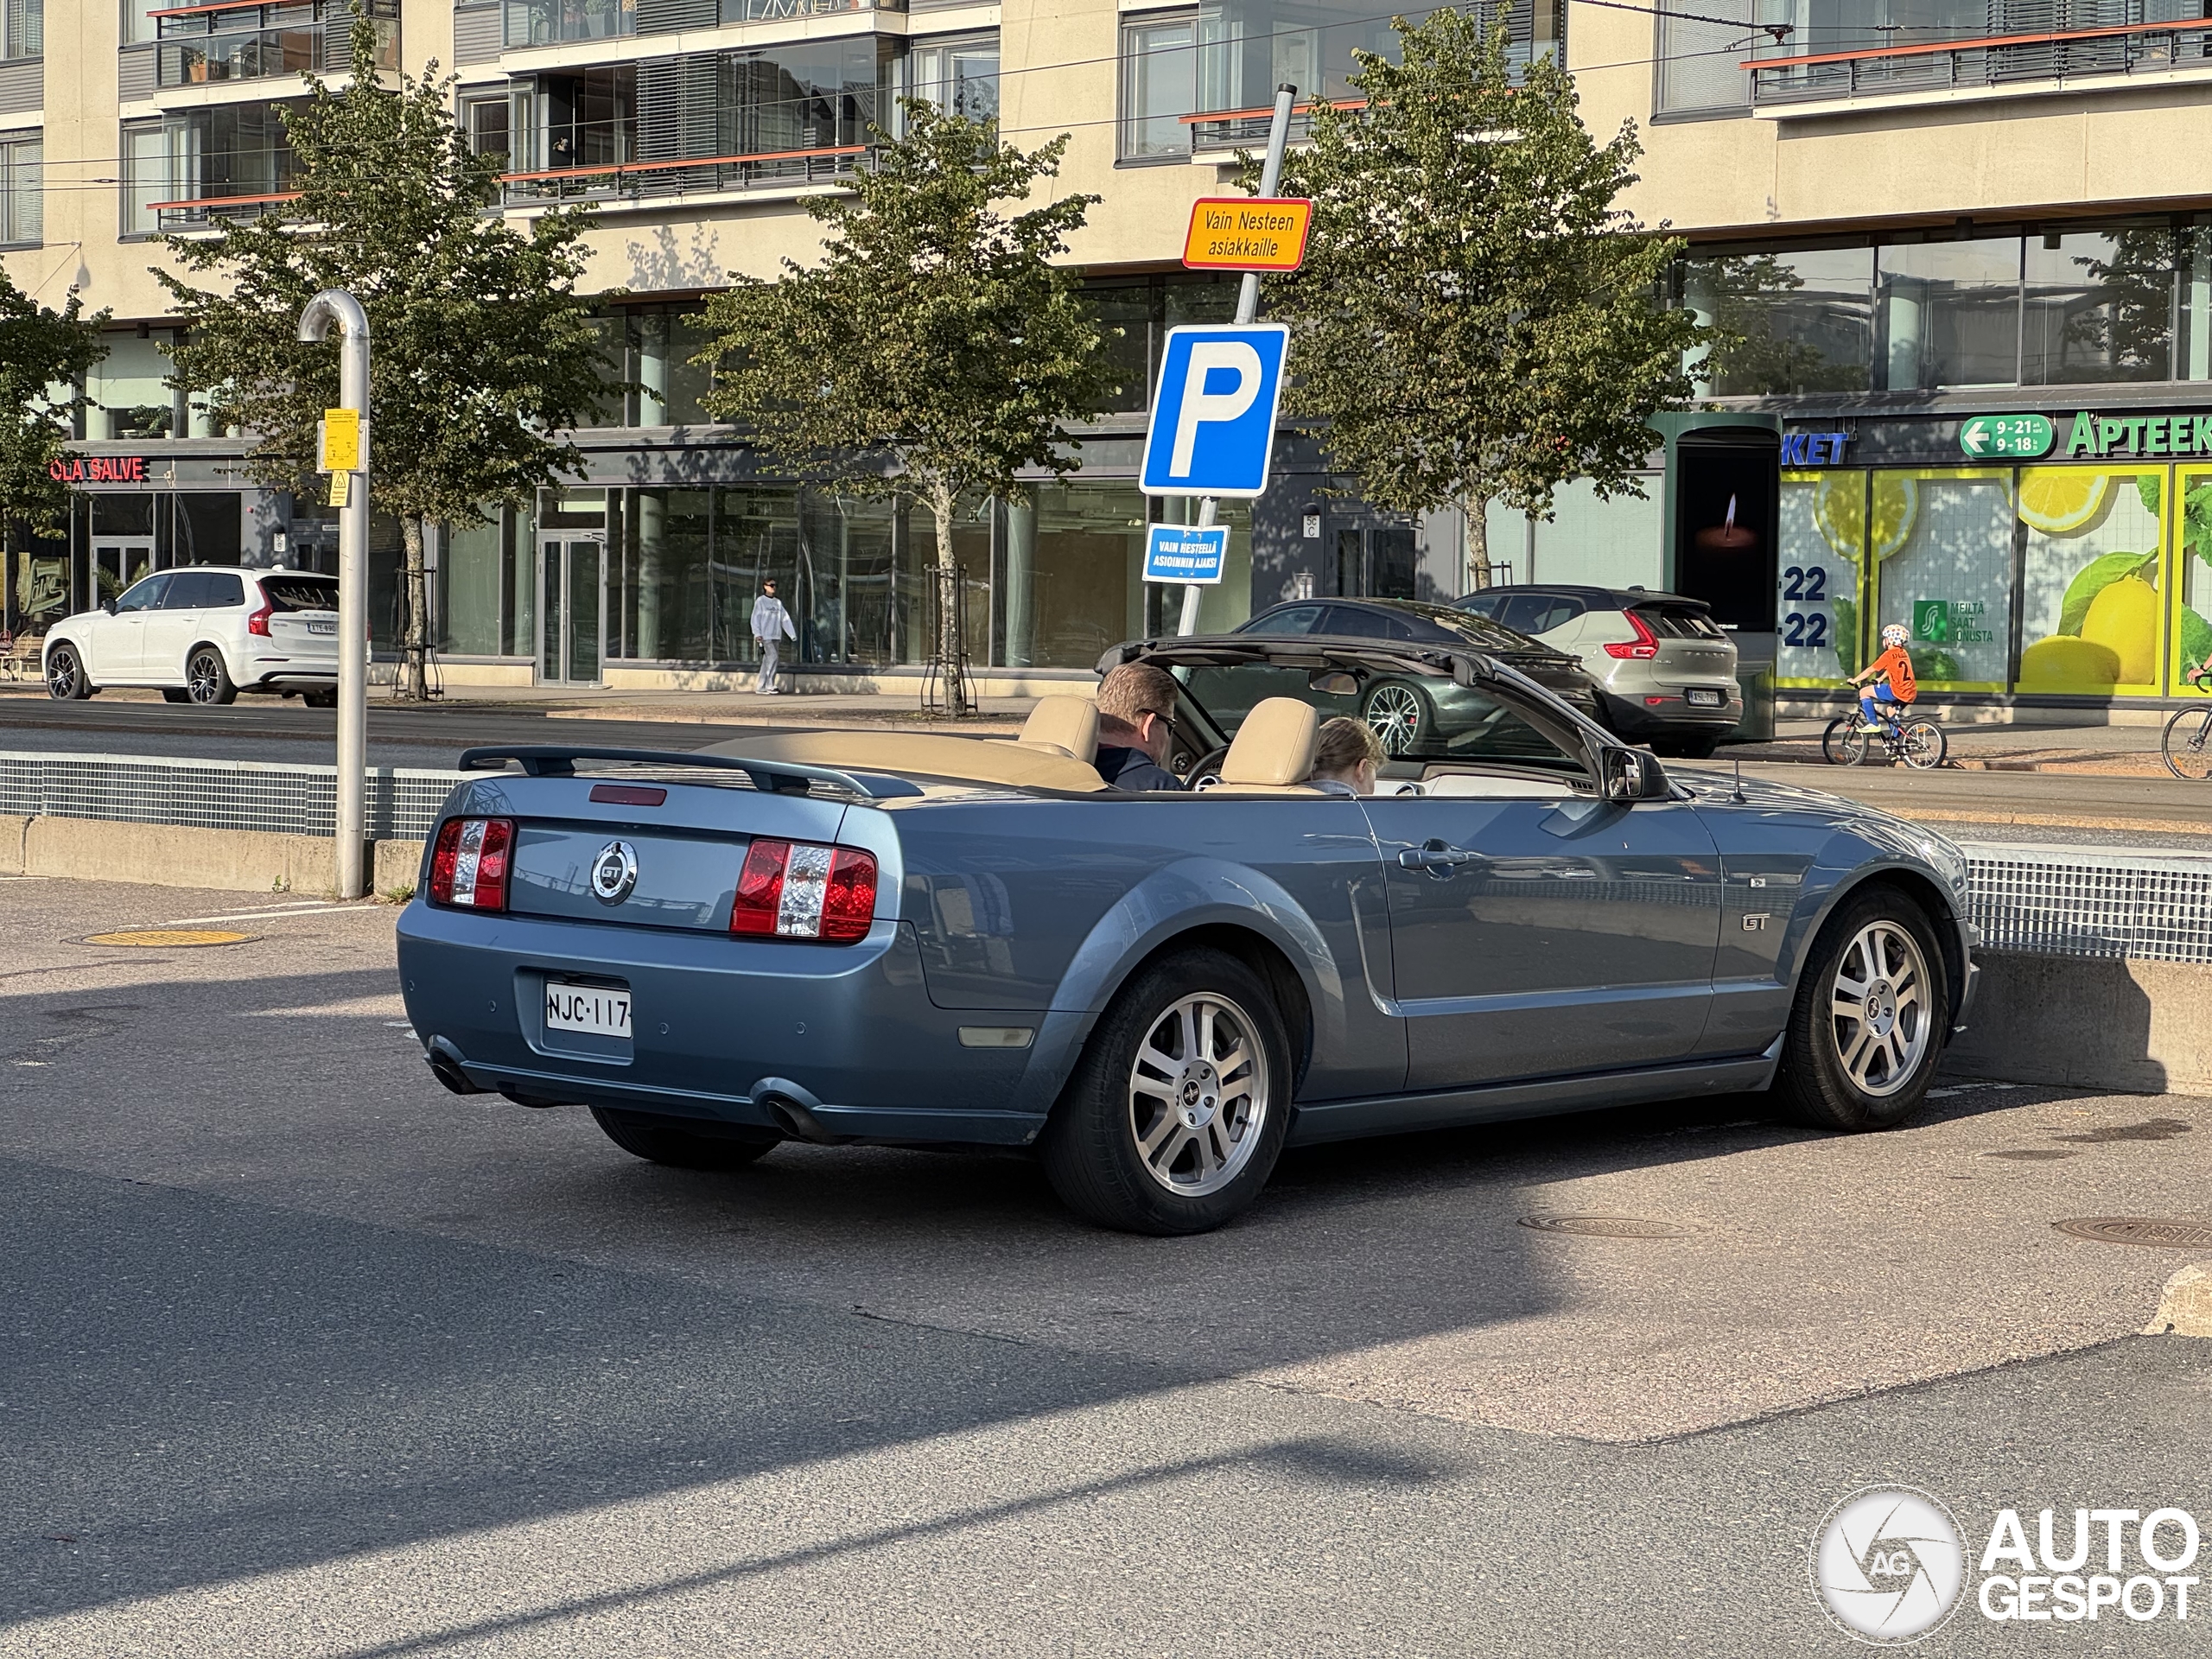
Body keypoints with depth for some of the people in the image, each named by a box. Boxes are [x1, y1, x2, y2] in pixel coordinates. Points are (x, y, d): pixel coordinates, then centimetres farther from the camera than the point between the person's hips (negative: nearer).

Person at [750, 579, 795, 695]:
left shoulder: (778, 602, 16)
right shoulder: (760, 601, 0)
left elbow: (785, 619, 15)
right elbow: (755, 618, -5)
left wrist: (792, 634, 8)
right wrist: (757, 634, -15)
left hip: (776, 636, 6)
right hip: (765, 636, -6)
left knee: (767, 662, 4)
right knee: (772, 657, -17)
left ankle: (760, 688, 7)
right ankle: (770, 686, -15)